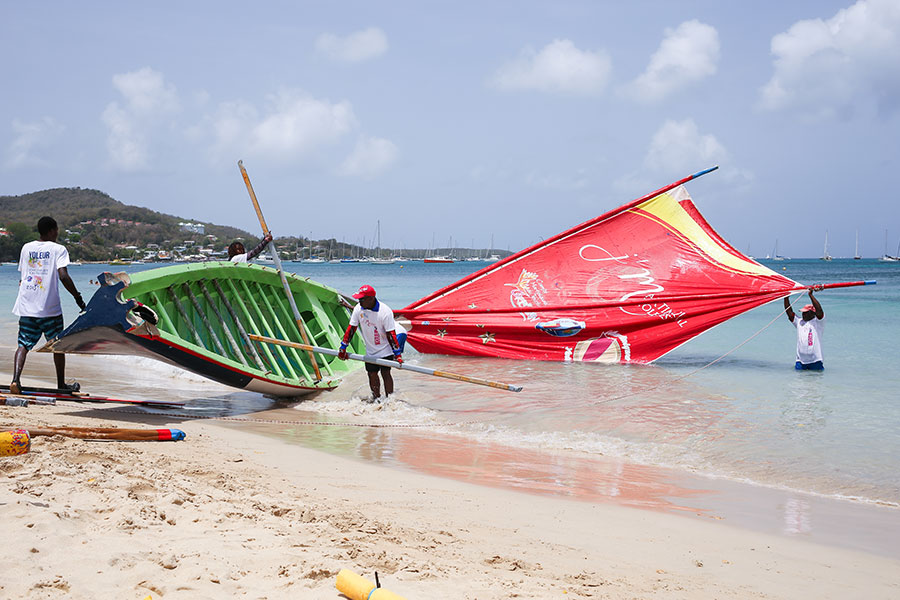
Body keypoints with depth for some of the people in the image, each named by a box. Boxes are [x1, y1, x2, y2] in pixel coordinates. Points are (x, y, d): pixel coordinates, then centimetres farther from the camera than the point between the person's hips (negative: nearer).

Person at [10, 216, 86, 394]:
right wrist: (78, 297, -10)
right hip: (49, 307, -4)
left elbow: (21, 277, 17)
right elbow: (63, 276, -17)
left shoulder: (26, 248, 11)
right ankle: (61, 384, 19)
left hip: (26, 306, 4)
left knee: (23, 344, 2)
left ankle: (15, 379, -19)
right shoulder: (58, 249, -4)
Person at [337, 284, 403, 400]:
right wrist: (343, 348, 1)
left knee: (385, 373, -7)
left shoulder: (385, 311, -24)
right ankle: (376, 398, 20)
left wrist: (397, 354, -24)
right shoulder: (358, 309, -10)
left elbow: (391, 334, -22)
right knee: (372, 374, 7)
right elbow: (351, 329, 0)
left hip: (385, 350, -5)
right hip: (370, 351, 5)